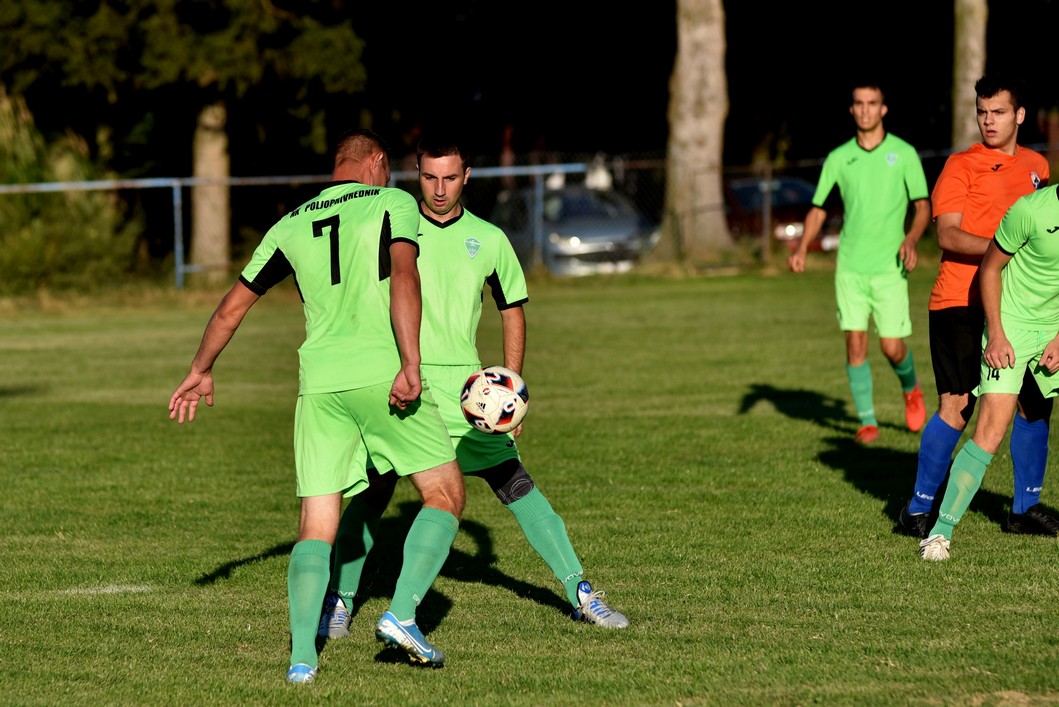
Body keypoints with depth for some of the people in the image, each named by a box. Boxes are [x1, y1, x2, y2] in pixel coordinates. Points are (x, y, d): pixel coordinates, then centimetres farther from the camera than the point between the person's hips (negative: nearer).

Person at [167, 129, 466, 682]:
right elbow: (403, 276, -13)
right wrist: (410, 364, -20)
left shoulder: (292, 225, 18)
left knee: (317, 526, 6)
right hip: (380, 371, -4)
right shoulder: (392, 202, 5)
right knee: (444, 493, 9)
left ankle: (302, 654, -9)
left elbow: (232, 306, 22)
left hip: (319, 382, 4)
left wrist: (200, 371, 36)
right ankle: (402, 612, -8)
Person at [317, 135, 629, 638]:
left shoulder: (488, 239, 8)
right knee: (372, 492, -9)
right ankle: (338, 602, 7)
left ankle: (579, 592, 3)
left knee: (515, 483, -1)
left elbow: (512, 309, 18)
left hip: (464, 386, 2)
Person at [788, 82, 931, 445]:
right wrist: (802, 248, -3)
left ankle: (911, 389, 30)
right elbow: (818, 208, 12)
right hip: (850, 265, 2)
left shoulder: (903, 153, 0)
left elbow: (922, 206, -1)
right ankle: (867, 422, 5)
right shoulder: (838, 158, 6)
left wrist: (911, 239, -20)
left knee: (892, 347, -3)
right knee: (855, 343, -5)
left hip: (889, 266, -2)